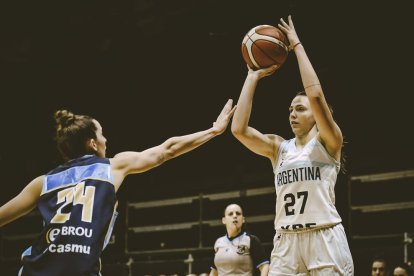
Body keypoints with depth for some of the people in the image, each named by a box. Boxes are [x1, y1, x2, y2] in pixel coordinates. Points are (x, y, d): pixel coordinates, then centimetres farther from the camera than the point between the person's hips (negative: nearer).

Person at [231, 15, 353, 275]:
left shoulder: (328, 142, 1)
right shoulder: (278, 147, 14)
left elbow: (316, 95, -15)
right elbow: (239, 129, -1)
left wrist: (297, 45, -8)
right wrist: (253, 77, 3)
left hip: (325, 239, -4)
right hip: (287, 241, 4)